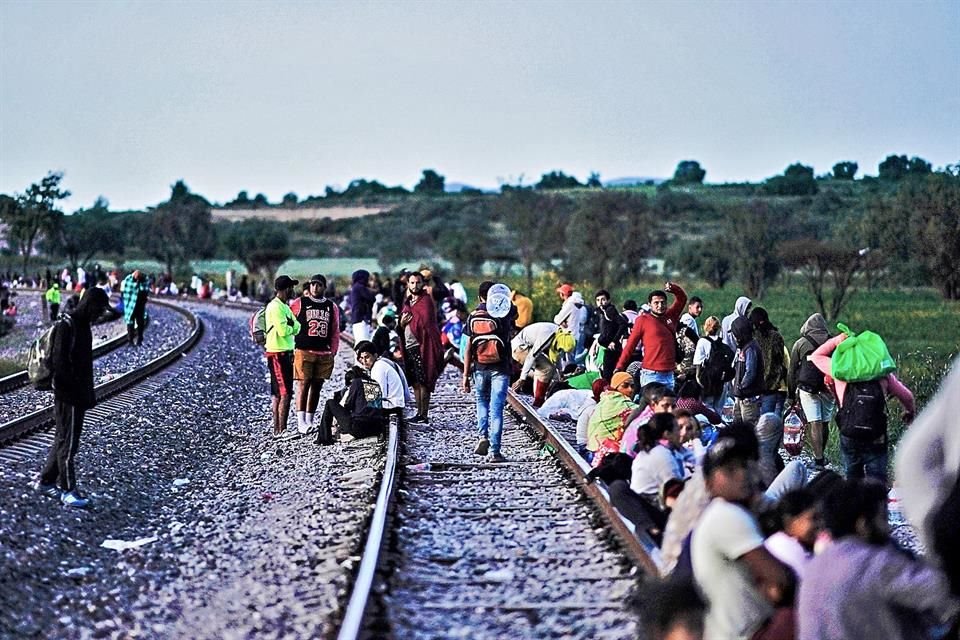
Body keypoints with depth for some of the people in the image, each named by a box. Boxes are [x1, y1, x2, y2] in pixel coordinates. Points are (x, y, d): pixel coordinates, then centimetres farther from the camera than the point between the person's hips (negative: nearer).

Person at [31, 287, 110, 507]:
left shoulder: (83, 326, 13)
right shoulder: (67, 326, -17)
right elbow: (60, 363, -22)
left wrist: (89, 393, 16)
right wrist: (78, 389, -20)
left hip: (78, 395, 10)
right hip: (68, 395, -10)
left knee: (63, 439, 16)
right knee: (68, 442, -3)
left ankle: (45, 481, 25)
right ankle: (68, 490, 2)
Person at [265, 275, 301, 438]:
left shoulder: (284, 306, 17)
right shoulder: (275, 307, -14)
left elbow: (297, 327, 10)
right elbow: (283, 330, -21)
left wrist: (290, 326, -10)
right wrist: (291, 327, -2)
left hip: (286, 353, 10)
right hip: (278, 354, -10)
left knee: (277, 394, 12)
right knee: (285, 393, -12)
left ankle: (277, 429, 16)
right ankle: (282, 429, -13)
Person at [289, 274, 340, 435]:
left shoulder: (332, 307, 12)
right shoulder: (299, 303, 1)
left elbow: (335, 331, 14)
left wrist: (333, 352, 8)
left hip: (324, 354, 4)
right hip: (303, 351, -4)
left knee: (317, 386, 7)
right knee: (303, 384, -9)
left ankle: (310, 421, 13)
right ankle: (301, 422, -12)